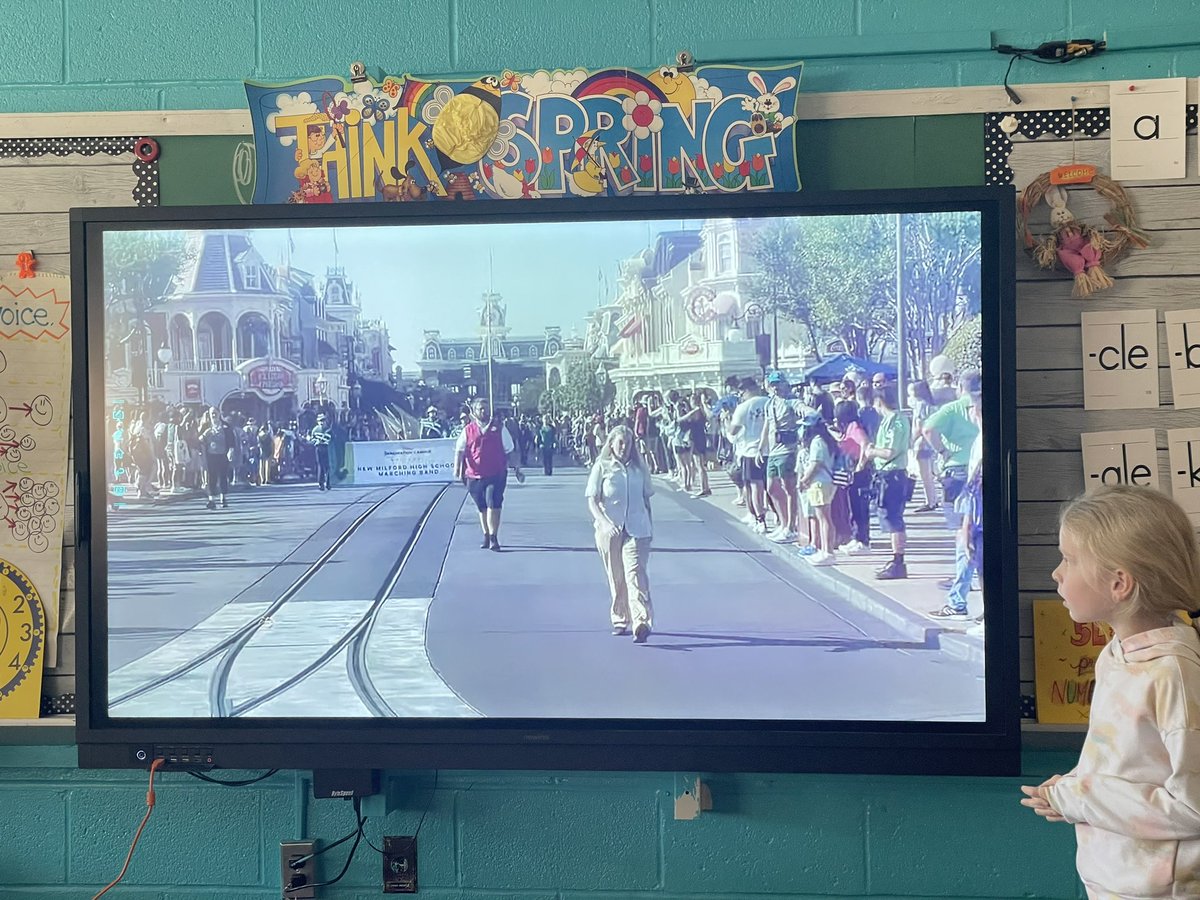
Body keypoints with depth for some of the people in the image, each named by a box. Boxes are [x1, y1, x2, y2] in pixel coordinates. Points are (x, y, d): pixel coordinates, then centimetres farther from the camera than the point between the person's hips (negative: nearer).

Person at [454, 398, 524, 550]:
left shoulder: (499, 428, 5)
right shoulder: (468, 430, 6)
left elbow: (509, 451, 10)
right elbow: (459, 450, 1)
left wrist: (517, 469, 8)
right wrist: (457, 467, -15)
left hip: (496, 475, -2)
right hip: (474, 476, 2)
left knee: (493, 503, -15)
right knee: (482, 507, 13)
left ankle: (494, 537, -9)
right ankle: (486, 536, 26)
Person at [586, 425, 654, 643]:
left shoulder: (639, 467, 9)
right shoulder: (602, 467, 1)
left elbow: (646, 498, 17)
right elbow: (592, 501, -4)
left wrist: (650, 526, 16)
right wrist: (605, 523, -18)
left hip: (636, 529, 0)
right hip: (609, 531, 0)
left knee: (635, 572, -14)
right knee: (616, 578, 9)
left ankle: (642, 622, -23)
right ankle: (620, 620, 25)